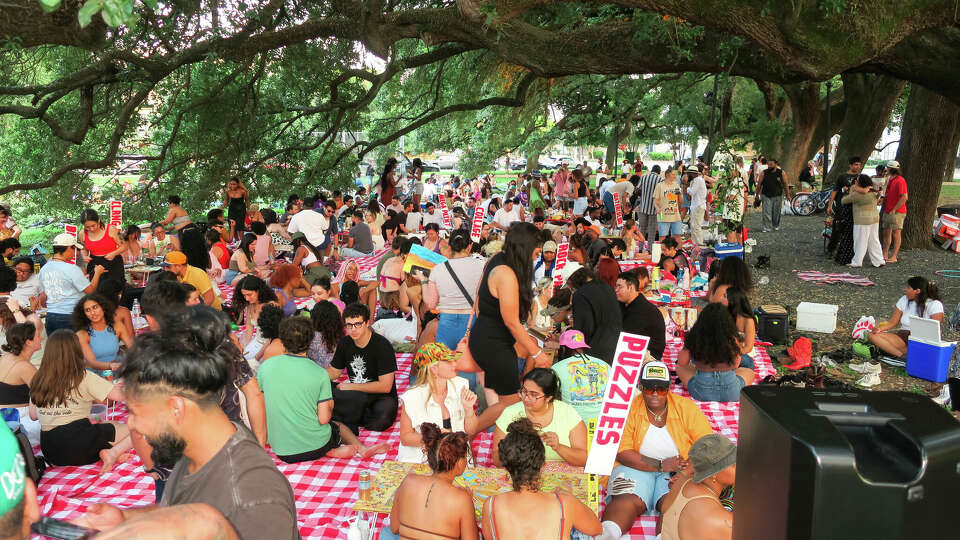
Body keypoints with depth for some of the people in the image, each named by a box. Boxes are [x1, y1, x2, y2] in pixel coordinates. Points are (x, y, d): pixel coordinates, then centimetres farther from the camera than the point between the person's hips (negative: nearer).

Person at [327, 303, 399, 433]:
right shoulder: (345, 343, 3)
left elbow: (385, 386, -17)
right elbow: (334, 371, 18)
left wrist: (351, 386, -13)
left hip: (381, 398, -4)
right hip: (356, 396, 5)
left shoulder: (382, 345, -15)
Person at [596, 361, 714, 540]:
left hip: (678, 471, 1)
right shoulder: (629, 408, -2)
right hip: (637, 466, -1)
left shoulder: (686, 407, 1)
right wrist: (660, 465, -17)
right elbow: (621, 451, -8)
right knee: (627, 501, -30)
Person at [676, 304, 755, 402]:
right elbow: (736, 365, 1)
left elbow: (681, 363, -2)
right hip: (731, 395, 0)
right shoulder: (732, 340, -15)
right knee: (749, 372, 32)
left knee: (679, 368, 30)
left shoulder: (693, 339, -15)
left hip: (701, 393, 0)